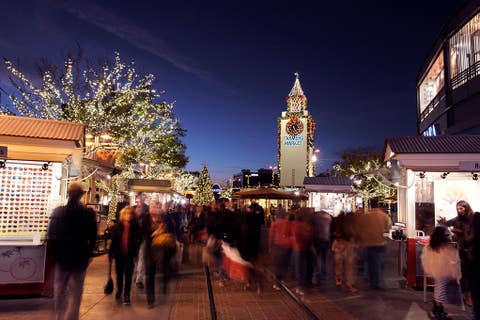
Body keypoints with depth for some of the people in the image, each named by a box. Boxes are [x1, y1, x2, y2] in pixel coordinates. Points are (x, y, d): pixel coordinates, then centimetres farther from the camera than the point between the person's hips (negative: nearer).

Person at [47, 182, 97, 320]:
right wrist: (87, 255, 6)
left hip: (61, 258, 3)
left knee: (60, 292, 20)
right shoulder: (89, 214, -14)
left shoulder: (58, 212, -8)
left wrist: (56, 254, 9)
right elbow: (93, 238, -9)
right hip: (79, 259, -2)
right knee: (75, 294, 8)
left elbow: (51, 236, -4)